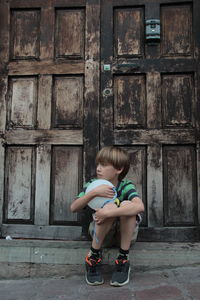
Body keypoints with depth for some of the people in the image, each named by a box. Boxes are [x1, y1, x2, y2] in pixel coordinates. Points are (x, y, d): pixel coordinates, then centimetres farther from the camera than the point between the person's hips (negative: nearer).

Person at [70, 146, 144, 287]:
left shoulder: (126, 186, -18)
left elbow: (140, 206, -39)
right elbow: (74, 208, -21)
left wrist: (107, 213, -43)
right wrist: (93, 192, -35)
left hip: (125, 234, 0)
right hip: (101, 234, 1)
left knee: (126, 204, -30)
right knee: (110, 206, -31)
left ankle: (123, 259, -19)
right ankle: (94, 255, -14)